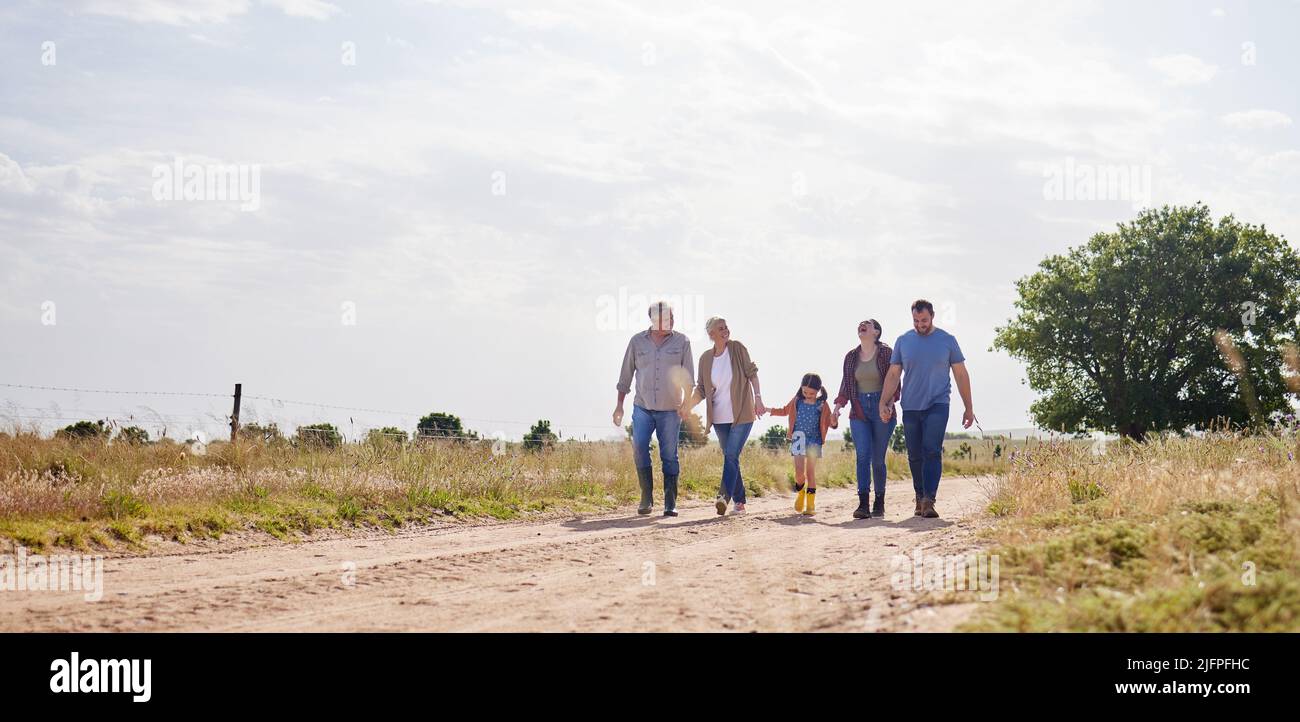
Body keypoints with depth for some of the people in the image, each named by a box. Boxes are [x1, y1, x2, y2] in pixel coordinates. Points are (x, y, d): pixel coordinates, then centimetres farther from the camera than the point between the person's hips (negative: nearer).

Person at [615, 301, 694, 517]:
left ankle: (670, 504, 4)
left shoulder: (681, 342, 3)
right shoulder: (637, 341, 4)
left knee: (669, 456, -1)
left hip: (670, 410, 0)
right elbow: (626, 375, 10)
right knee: (639, 449, -14)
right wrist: (619, 405, 8)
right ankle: (646, 497, -2)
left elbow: (688, 377, 3)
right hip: (642, 407, 1)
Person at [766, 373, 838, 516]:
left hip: (814, 441, -1)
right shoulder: (796, 401, 4)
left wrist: (833, 423, -24)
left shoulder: (822, 405, -3)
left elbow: (830, 423, -2)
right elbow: (785, 411, 22)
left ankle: (810, 504, 4)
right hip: (798, 440, 1)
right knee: (799, 472, -8)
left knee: (811, 471, -2)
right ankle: (800, 491, 23)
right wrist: (769, 410, 18)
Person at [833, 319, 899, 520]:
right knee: (862, 455, -11)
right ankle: (863, 504, -16)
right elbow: (846, 385, 13)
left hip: (881, 409, -2)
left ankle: (879, 503, 15)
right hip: (859, 411, 2)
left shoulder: (886, 353, -1)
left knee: (878, 458, 1)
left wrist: (889, 403, -17)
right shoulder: (851, 357, 10)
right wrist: (838, 406, -1)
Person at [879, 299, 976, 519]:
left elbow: (961, 375, 8)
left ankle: (928, 500, -22)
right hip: (910, 408, 3)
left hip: (937, 406, -3)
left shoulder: (947, 341, 4)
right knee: (915, 457, 7)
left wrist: (969, 408, 7)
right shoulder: (903, 341, 7)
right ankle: (920, 498, 20)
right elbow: (893, 375, 9)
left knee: (932, 452, -16)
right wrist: (883, 403, -2)